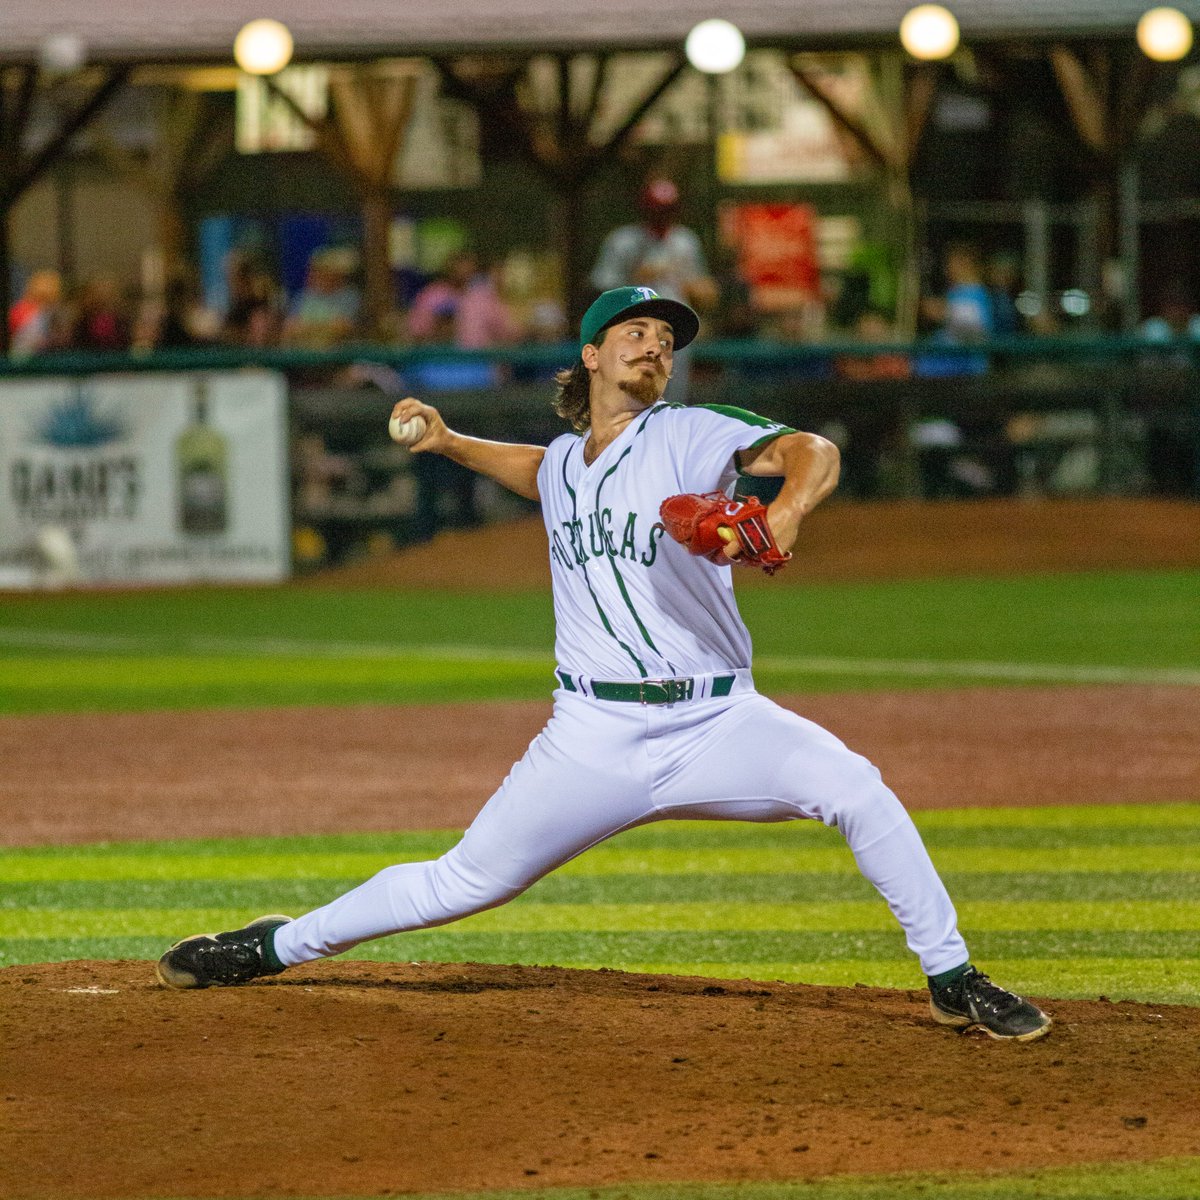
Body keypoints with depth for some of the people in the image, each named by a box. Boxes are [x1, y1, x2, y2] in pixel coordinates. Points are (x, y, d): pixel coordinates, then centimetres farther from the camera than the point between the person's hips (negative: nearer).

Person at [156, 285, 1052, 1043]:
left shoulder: (687, 438, -3)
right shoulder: (564, 465, 13)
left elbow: (813, 455, -21)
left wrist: (784, 513, -42)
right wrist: (452, 444, 28)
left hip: (715, 724, -3)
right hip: (596, 736, 3)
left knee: (854, 787, -27)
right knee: (465, 883, 3)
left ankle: (952, 980, -14)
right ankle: (276, 948, 23)